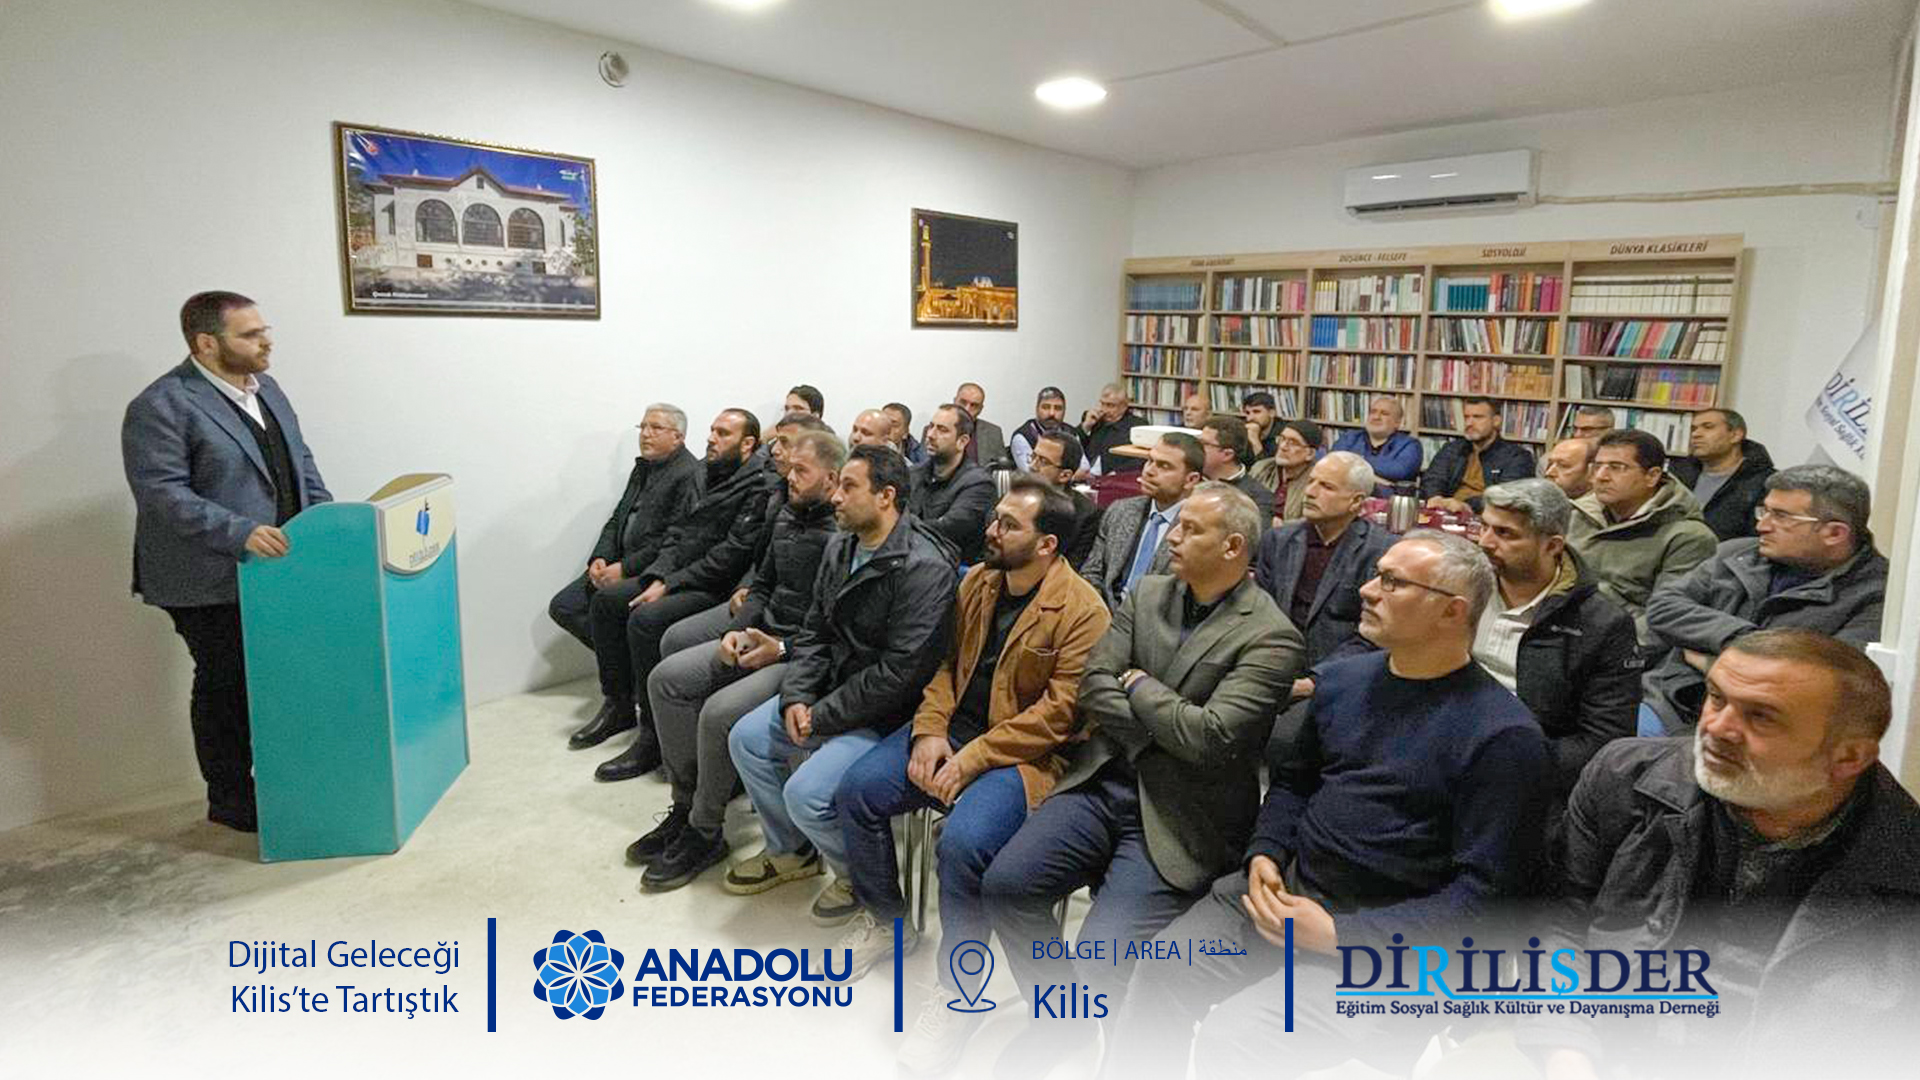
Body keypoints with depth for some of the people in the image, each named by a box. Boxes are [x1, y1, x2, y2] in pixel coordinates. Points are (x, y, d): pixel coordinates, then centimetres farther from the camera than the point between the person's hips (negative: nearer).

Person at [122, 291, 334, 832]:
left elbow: (300, 462, 17)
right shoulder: (160, 407, -14)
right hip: (212, 582, -7)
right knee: (226, 688, 5)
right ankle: (231, 802, 20)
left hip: (278, 566, 7)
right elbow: (163, 493, -20)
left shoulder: (265, 387, 11)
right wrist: (240, 533, -30)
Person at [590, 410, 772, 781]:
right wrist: (658, 576, -3)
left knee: (645, 620, -28)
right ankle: (620, 704, 15)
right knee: (607, 602, 4)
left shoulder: (758, 487, -13)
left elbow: (732, 554, -20)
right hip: (678, 575, 10)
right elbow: (679, 532, 15)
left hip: (716, 587, -10)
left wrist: (671, 584, -19)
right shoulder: (708, 477, 17)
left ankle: (652, 737, -16)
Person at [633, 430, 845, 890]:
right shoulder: (788, 515, 12)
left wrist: (783, 649, -20)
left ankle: (705, 833, -3)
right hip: (763, 636, 9)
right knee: (667, 678, -1)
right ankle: (686, 806, 8)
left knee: (719, 713, -26)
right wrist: (738, 629, 3)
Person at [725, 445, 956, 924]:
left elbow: (899, 671, -25)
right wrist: (796, 697, -6)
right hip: (832, 692, 9)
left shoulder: (924, 567, -23)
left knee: (805, 793, -21)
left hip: (888, 714, -9)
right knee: (746, 738, 4)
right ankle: (791, 852, 26)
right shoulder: (840, 547, 5)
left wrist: (822, 717, -18)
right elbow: (814, 632, 10)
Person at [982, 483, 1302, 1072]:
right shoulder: (1147, 594, 8)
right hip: (1105, 781, 6)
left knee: (1102, 953, -17)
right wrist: (1164, 726, -10)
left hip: (1178, 817, -5)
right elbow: (1093, 686, 1)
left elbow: (1209, 738, -21)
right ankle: (1064, 1015, 18)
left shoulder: (1270, 637, -11)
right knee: (1005, 883, -9)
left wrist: (1138, 686, -7)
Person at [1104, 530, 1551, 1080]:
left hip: (1382, 937, -6)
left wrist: (1342, 934, -18)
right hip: (1284, 888, 6)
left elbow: (1487, 888, -15)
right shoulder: (1342, 678, 8)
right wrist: (1264, 854, 0)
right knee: (1159, 974, -11)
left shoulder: (1502, 735, -13)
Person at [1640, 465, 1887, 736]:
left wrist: (1710, 662, -9)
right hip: (1667, 707, 5)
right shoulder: (1736, 552, 14)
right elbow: (1661, 607, 6)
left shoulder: (1877, 596, -2)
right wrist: (1737, 638, -11)